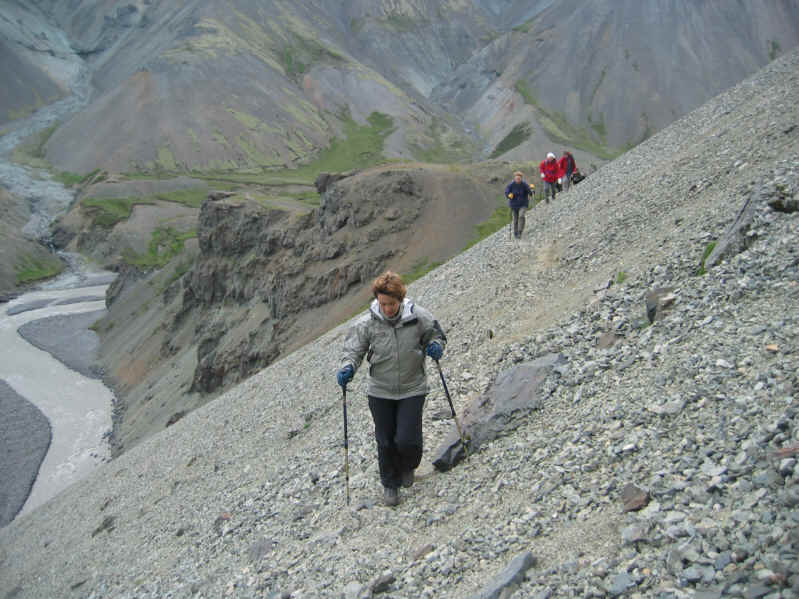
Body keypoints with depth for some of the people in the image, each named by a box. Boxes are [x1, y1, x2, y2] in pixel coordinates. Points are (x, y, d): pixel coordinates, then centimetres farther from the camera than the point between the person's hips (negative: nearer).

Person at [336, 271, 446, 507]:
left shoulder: (419, 317, -12)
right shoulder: (367, 323, -11)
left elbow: (436, 335, 5)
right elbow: (353, 350, -3)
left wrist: (436, 346, -17)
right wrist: (347, 368, -23)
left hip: (412, 390, -1)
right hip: (381, 392, 1)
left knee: (407, 440, -5)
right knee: (386, 442, 9)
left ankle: (408, 466, 31)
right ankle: (390, 484, 33)